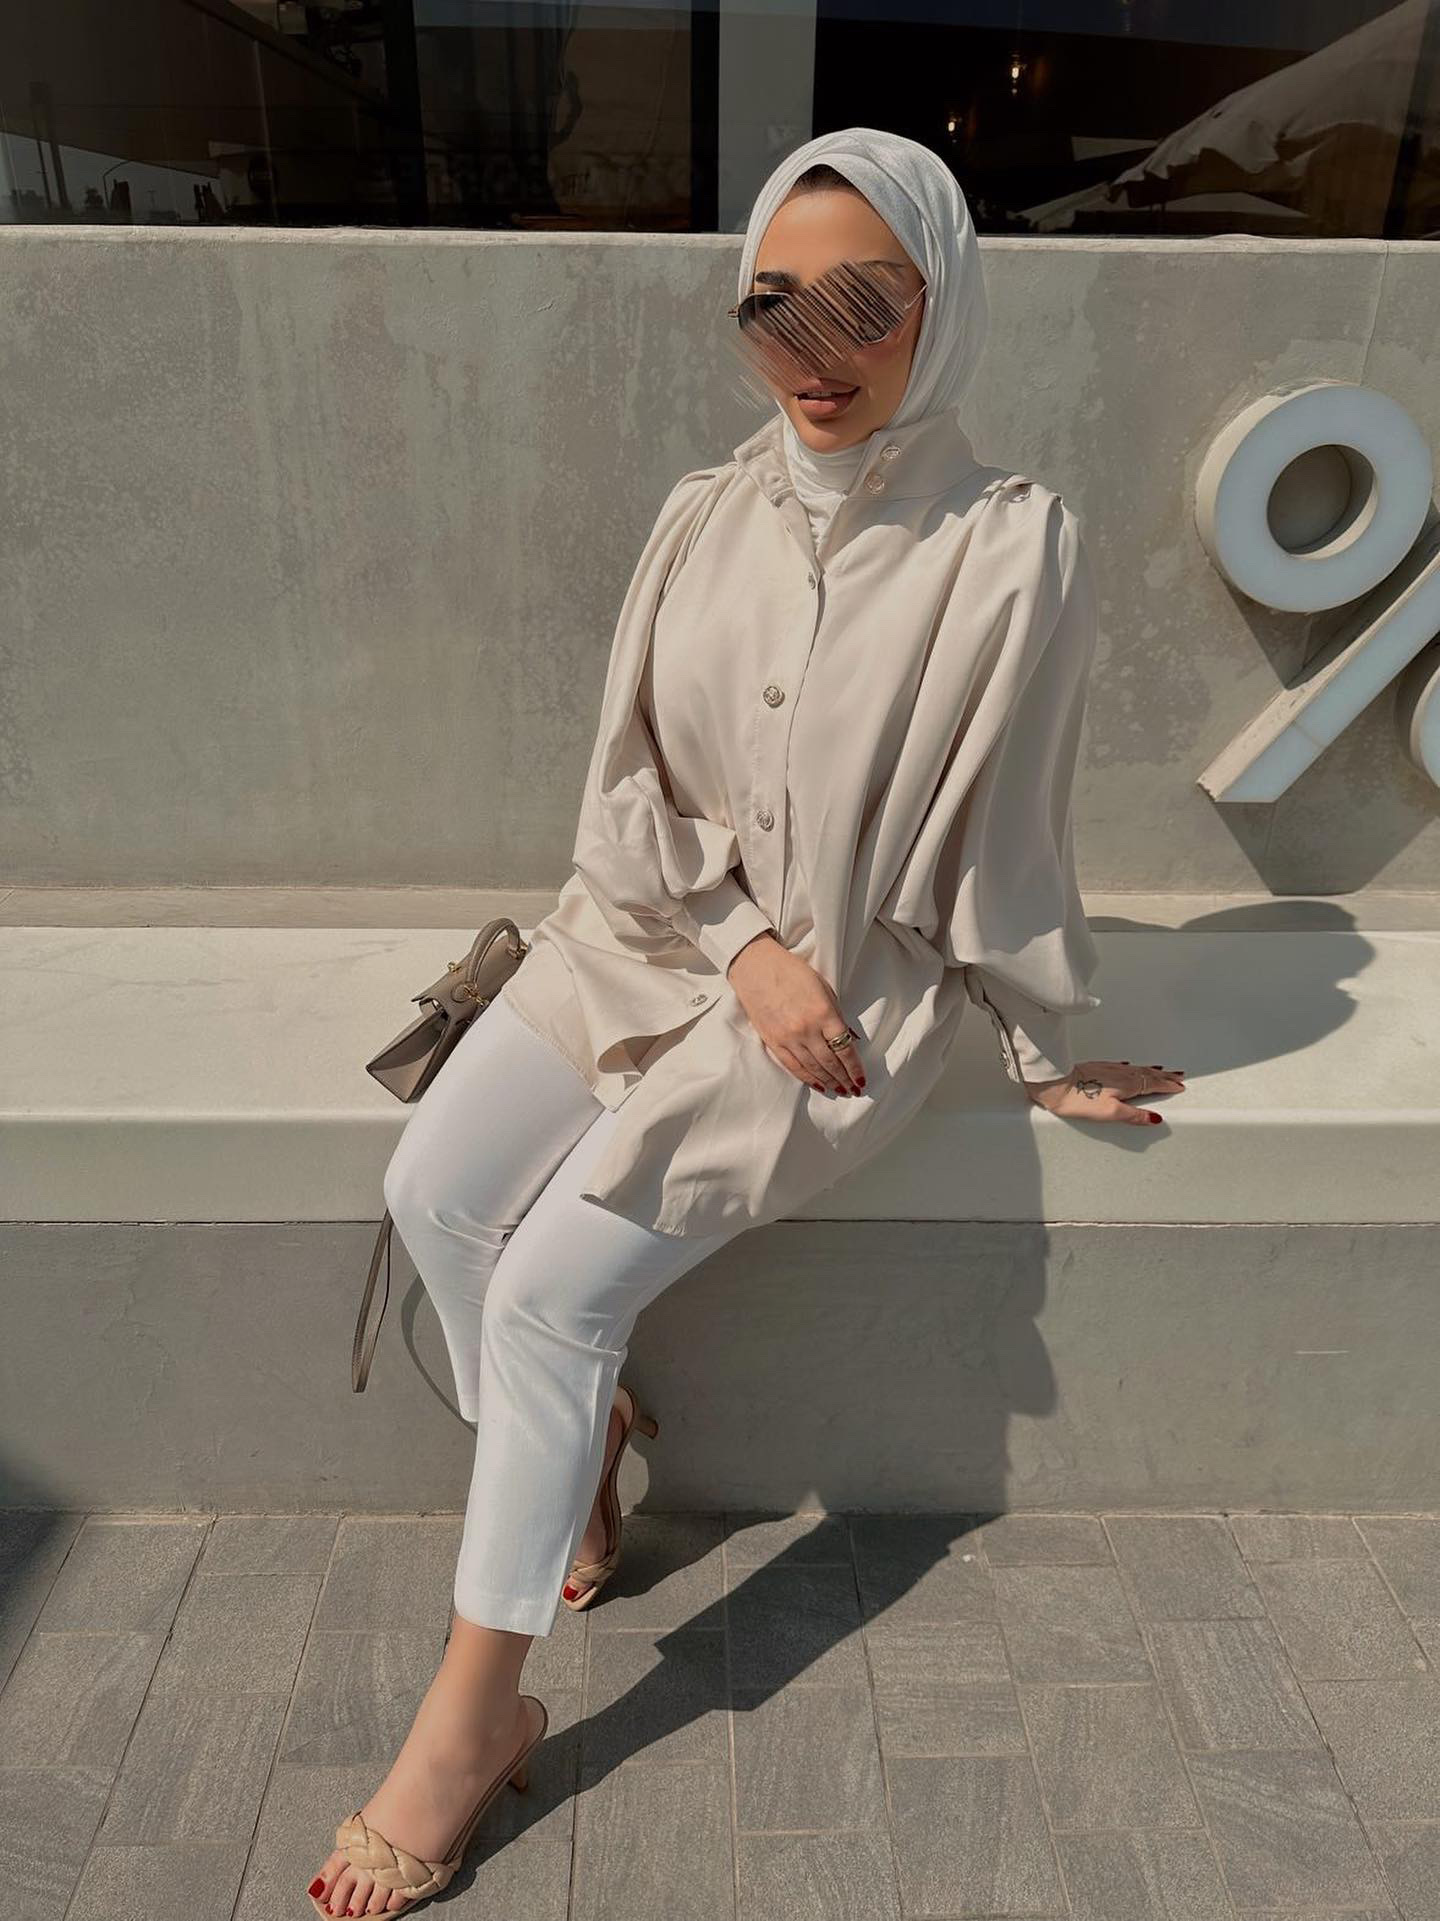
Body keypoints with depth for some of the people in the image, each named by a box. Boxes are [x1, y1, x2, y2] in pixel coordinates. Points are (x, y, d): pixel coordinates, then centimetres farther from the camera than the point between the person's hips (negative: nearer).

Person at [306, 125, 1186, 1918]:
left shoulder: (1009, 547, -12)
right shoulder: (708, 514, 2)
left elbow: (1008, 832, -5)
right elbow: (629, 786, 3)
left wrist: (1045, 1056, 4)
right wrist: (745, 938, -11)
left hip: (853, 984, -5)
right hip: (658, 935, 5)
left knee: (553, 1287, -15)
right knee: (435, 1185, -11)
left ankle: (478, 1704, 6)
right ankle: (582, 1433, 18)